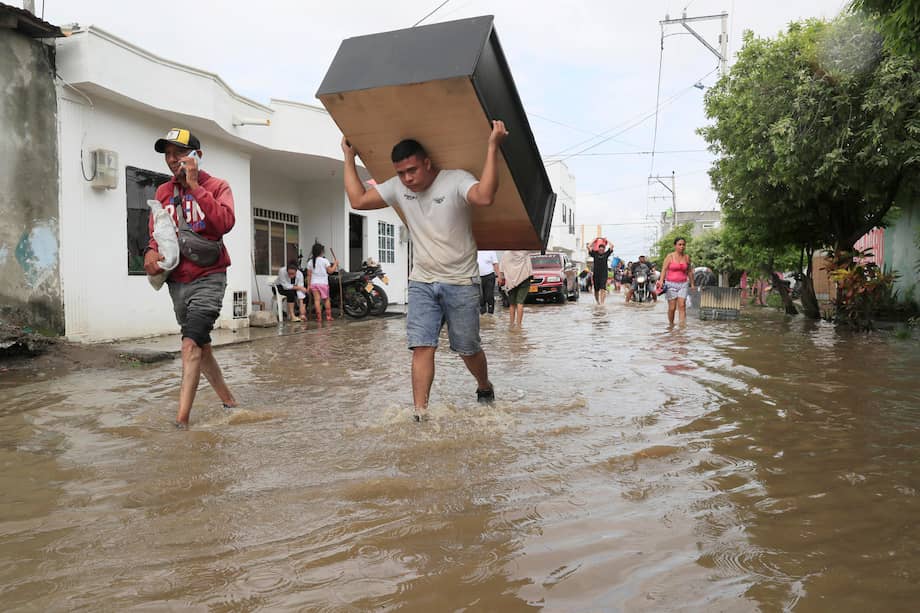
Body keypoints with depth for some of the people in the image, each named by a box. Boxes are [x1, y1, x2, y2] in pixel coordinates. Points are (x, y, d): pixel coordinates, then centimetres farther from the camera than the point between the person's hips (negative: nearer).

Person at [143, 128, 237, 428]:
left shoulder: (217, 186, -3)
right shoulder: (163, 192, 11)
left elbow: (225, 223, -21)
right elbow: (155, 231, 12)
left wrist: (194, 186, -19)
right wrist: (151, 251, -10)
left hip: (208, 277, -6)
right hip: (177, 280, 6)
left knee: (191, 343, -18)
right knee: (200, 346, 13)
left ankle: (181, 419, -18)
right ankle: (228, 400, 28)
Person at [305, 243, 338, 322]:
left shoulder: (310, 262, 3)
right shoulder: (324, 261, -7)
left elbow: (309, 275, 3)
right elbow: (330, 271, -5)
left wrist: (308, 285, 7)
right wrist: (335, 264, 9)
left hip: (314, 283, 2)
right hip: (323, 283, -2)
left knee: (317, 300, -1)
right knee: (326, 299, 11)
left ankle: (319, 317, -5)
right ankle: (328, 316, 12)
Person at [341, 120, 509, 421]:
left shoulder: (456, 180, -15)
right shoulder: (397, 188, 2)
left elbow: (485, 197, -36)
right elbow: (358, 200, 8)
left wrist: (492, 147, -38)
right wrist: (349, 159, 9)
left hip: (460, 283, -3)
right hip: (421, 282, 4)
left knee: (468, 348, 10)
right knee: (422, 347, -7)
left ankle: (484, 388, 39)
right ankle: (420, 413, -3)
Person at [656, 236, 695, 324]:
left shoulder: (687, 257, 8)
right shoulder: (670, 256, -3)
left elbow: (689, 271, 16)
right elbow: (664, 269, -8)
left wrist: (692, 283, 17)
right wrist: (661, 281, -21)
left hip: (683, 284, 2)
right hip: (671, 284, -2)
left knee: (682, 306, -10)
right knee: (672, 308, 0)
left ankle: (682, 325, -13)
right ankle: (671, 325, 18)